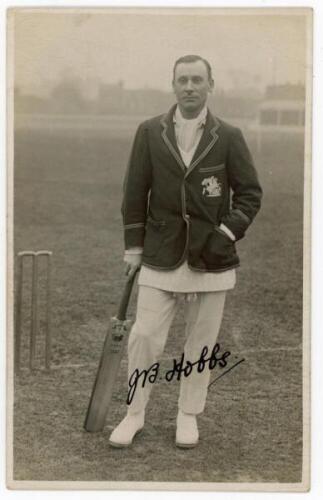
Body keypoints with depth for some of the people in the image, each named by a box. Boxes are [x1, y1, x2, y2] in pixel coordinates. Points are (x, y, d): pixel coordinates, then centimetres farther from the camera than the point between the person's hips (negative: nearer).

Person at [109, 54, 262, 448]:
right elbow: (135, 192, 6)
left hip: (211, 258, 0)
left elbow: (250, 192, 5)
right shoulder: (150, 133, 2)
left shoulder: (229, 138, 1)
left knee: (201, 343, 7)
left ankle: (188, 416, 24)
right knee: (144, 336, -2)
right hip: (161, 256, 0)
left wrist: (229, 232, -8)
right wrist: (134, 246, 4)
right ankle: (134, 414, 16)